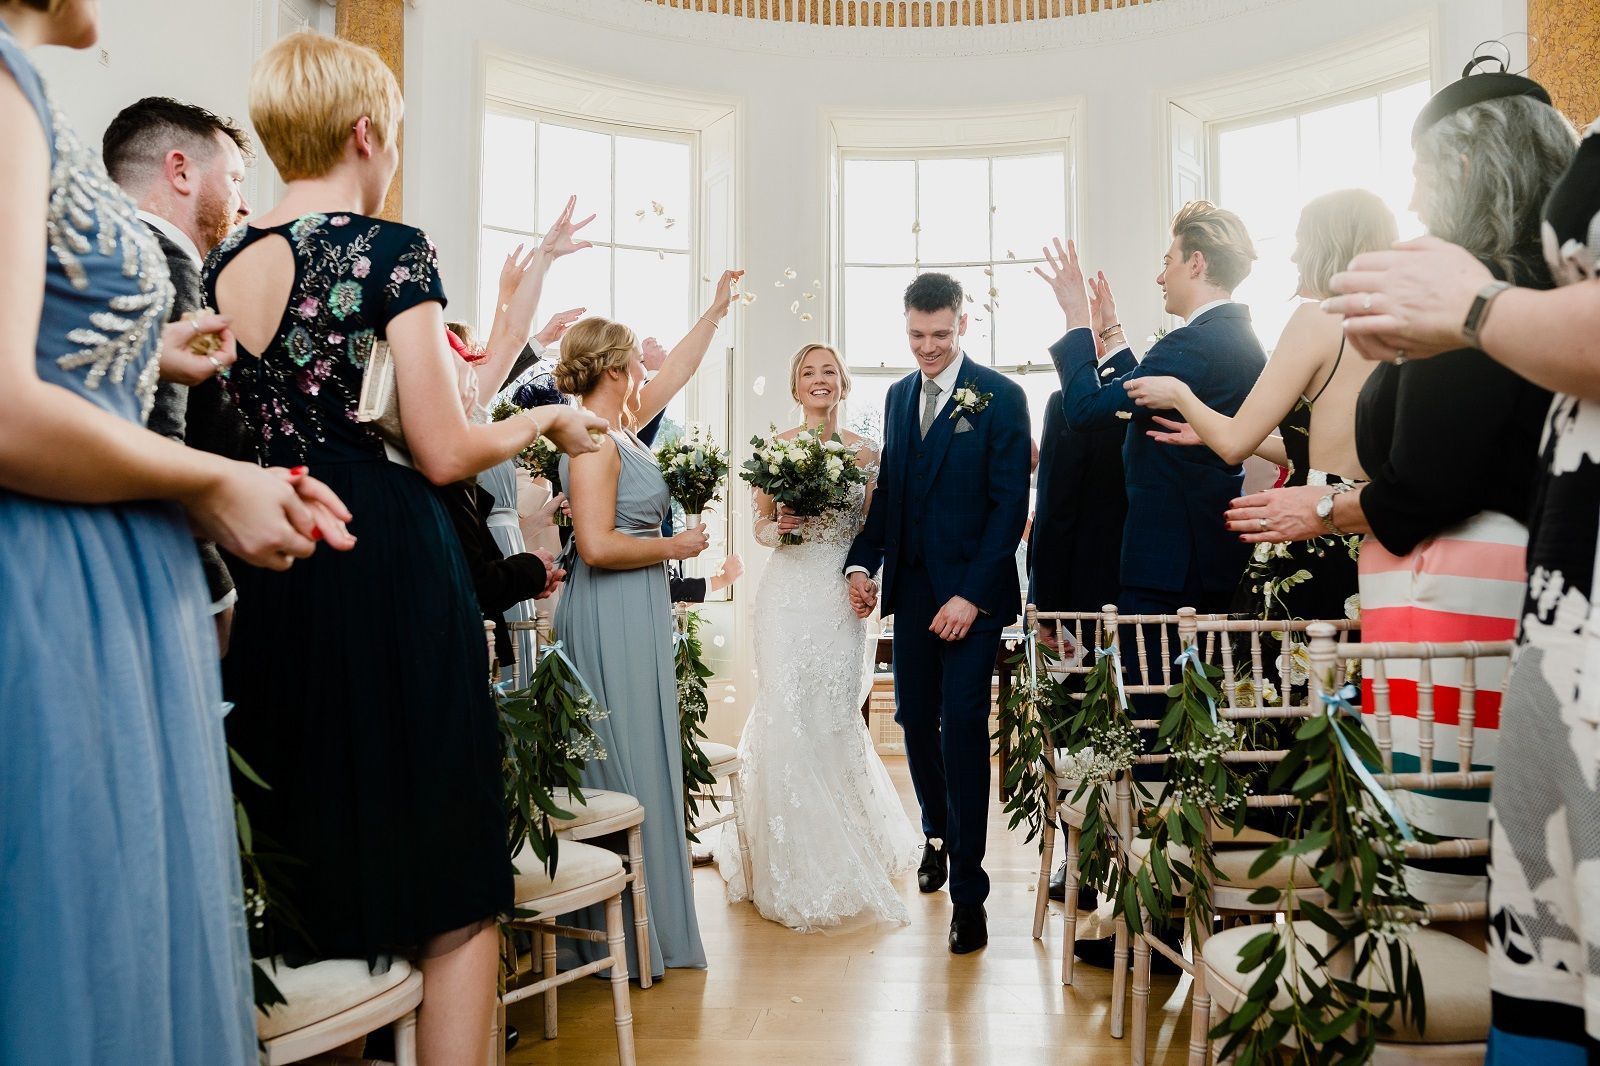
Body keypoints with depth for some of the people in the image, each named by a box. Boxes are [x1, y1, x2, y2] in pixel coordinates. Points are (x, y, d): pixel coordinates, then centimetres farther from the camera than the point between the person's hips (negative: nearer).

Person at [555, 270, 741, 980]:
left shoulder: (617, 425, 11)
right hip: (611, 620, -10)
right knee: (624, 767, -3)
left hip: (636, 615, 10)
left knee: (641, 763, 14)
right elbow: (598, 545, -24)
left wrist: (717, 309, 32)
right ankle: (628, 939, 9)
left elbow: (677, 371, 25)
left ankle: (645, 918, 26)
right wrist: (675, 546, -12)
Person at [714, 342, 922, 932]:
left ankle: (841, 856, 23)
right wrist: (778, 527, -13)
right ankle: (791, 861, 11)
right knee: (786, 714, -5)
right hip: (787, 592, 0)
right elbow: (760, 525, 9)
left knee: (835, 714, 1)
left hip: (840, 595, 1)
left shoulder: (865, 453, 6)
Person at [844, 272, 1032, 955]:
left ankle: (968, 889, 7)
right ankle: (937, 835, 38)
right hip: (911, 587, 5)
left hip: (971, 591, -5)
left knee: (963, 730, -4)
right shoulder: (899, 395, 12)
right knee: (914, 719, 12)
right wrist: (863, 562, 1)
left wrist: (971, 594, -16)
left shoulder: (1000, 397, -6)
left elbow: (1011, 504, -10)